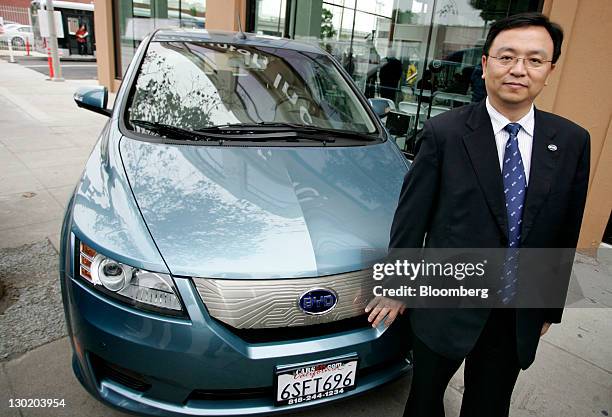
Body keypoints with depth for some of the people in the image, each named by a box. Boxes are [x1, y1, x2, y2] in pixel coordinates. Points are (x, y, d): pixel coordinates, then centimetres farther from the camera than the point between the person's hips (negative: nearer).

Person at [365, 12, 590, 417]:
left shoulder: (572, 141, -2)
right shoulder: (444, 132, -14)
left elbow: (566, 232, 5)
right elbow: (411, 216, -10)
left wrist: (551, 308, 10)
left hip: (520, 317, 4)